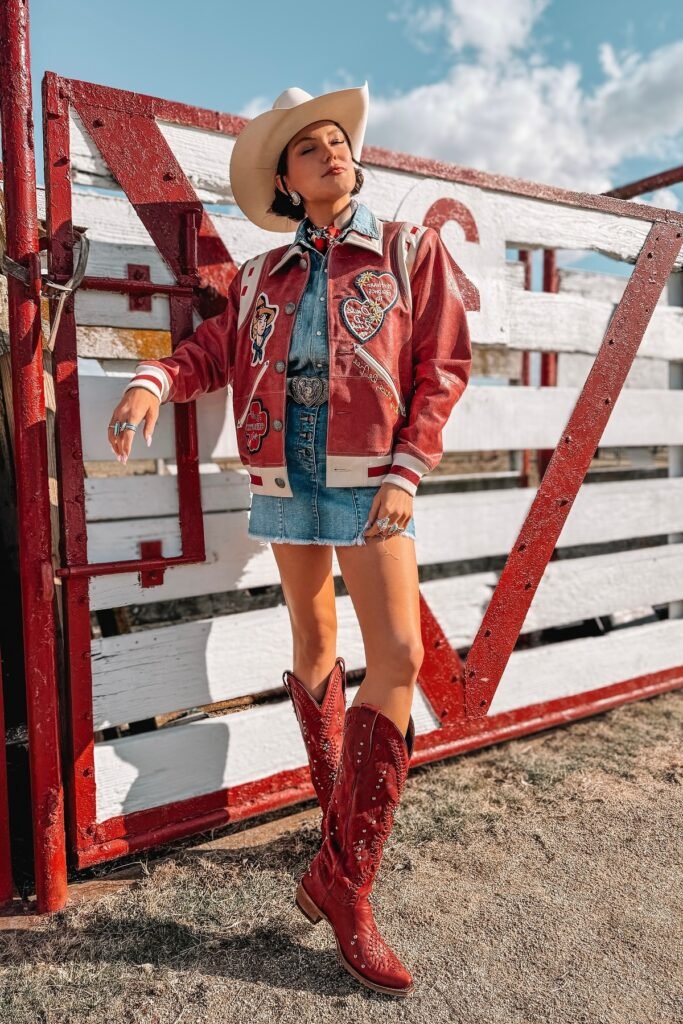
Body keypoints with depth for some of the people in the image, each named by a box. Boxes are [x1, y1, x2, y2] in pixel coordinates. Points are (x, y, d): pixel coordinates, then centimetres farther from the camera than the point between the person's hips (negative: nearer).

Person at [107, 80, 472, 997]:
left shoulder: (411, 249, 6)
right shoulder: (262, 278, 13)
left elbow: (443, 366, -1)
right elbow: (211, 350, 5)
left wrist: (407, 472, -12)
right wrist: (154, 381, -19)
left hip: (370, 481, -2)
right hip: (286, 481, 3)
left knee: (398, 655, -13)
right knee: (314, 644, 11)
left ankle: (344, 882, -2)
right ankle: (341, 818, 31)